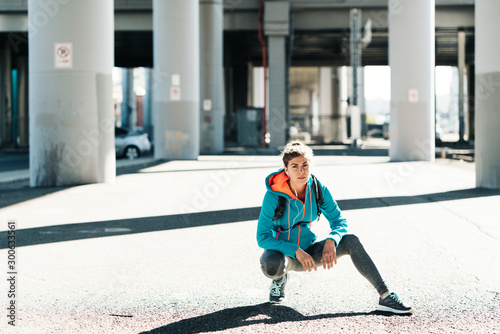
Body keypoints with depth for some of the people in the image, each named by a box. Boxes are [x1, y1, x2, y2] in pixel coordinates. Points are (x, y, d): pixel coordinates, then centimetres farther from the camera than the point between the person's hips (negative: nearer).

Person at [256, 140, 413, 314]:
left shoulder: (318, 190, -10)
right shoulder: (274, 196, -22)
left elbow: (339, 221, -1)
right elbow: (262, 238, -22)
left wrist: (331, 241, -24)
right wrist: (296, 252, -32)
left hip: (307, 251, 4)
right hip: (281, 251, -4)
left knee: (351, 241, -17)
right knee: (272, 266, -40)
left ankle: (385, 296, -18)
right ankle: (280, 279, 0)